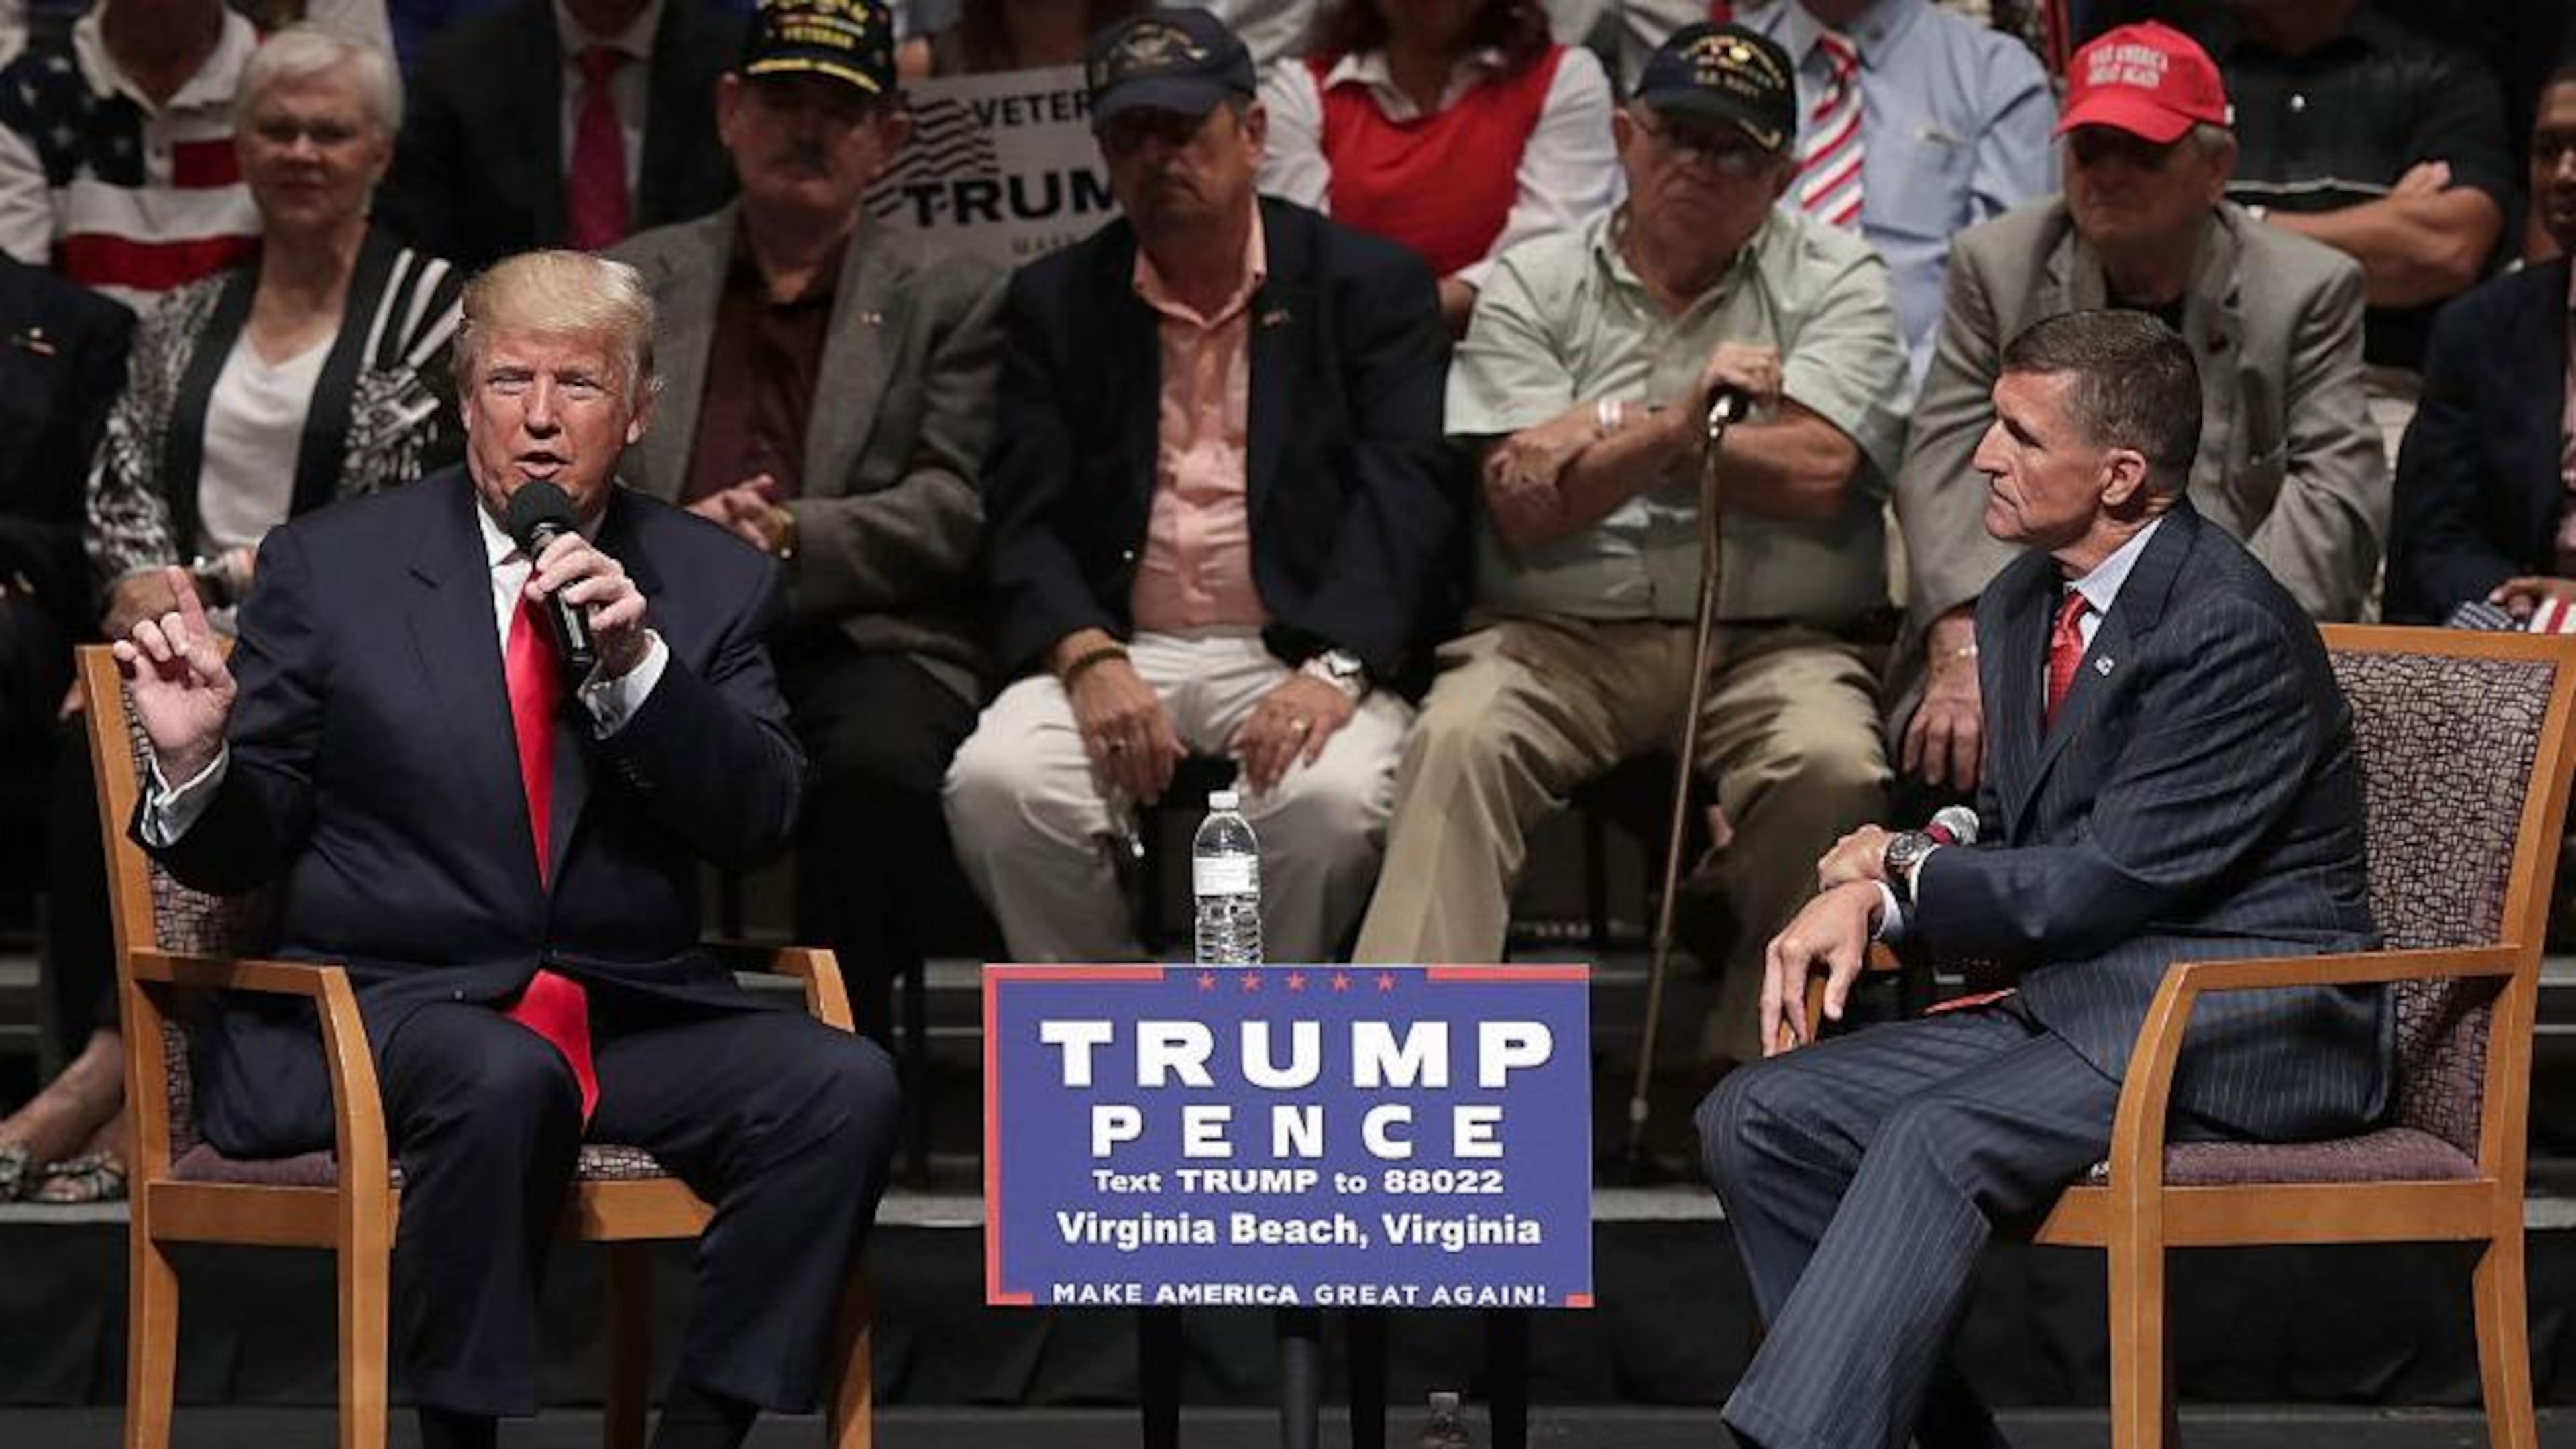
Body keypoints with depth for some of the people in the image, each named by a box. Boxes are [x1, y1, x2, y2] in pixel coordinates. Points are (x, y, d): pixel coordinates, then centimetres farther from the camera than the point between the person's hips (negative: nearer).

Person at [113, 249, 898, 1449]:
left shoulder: (713, 583, 10)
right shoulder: (328, 565, 5)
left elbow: (758, 823, -1)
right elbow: (239, 852, 6)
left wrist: (636, 661, -15)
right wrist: (198, 760, -17)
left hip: (634, 1014, 3)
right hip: (378, 1009, -3)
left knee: (843, 1083, -24)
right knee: (505, 1078, -37)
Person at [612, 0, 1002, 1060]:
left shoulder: (951, 301, 16)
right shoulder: (633, 285, 22)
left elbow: (958, 510, 4)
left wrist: (789, 537, -13)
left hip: (862, 644, -1)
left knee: (880, 765, -37)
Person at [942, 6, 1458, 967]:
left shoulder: (1372, 284, 8)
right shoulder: (1053, 303, 14)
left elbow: (1406, 498, -4)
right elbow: (1024, 518, 5)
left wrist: (1334, 670, -21)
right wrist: (1090, 660, -16)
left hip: (1304, 652, -2)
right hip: (1117, 652, 2)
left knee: (1330, 796, -34)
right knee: (996, 783, -29)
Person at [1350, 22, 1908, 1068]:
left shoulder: (1833, 279, 8)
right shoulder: (1534, 287, 10)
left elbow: (1818, 472, -8)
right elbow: (1524, 505, -2)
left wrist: (1607, 433, -3)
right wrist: (1680, 424, -14)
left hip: (1772, 640, -1)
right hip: (1559, 635, 1)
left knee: (1832, 765, -31)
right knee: (1458, 738, -28)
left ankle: (1756, 1063, -17)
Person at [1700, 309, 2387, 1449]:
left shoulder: (2233, 630, -17)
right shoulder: (2021, 606, 11)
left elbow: (2104, 883, -18)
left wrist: (1899, 874, -5)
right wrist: (1868, 893, -4)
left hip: (2238, 1023, -9)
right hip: (2076, 998, 9)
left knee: (1938, 1138, -32)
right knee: (1755, 1118, -7)